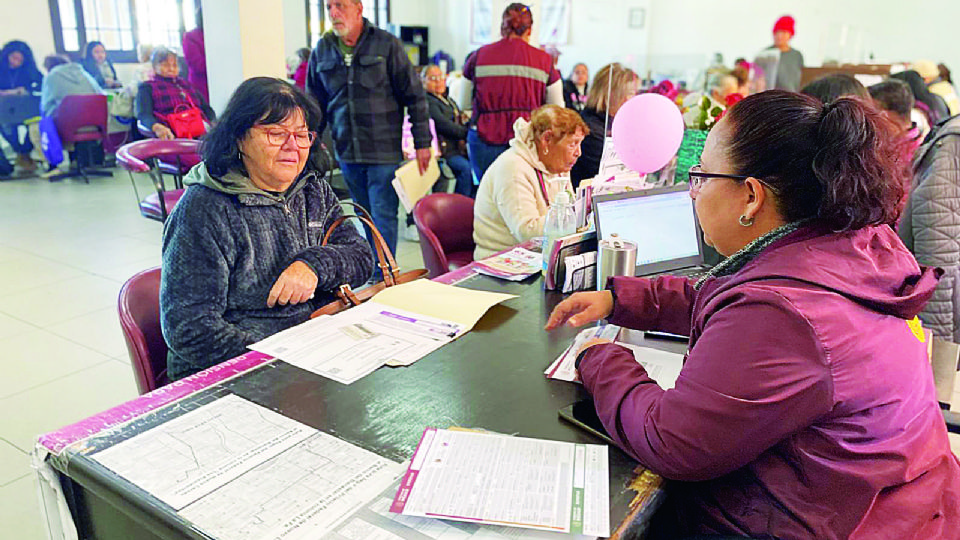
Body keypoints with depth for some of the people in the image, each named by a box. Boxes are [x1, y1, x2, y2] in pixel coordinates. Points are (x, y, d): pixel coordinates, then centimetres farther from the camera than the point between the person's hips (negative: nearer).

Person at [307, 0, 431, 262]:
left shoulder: (386, 44, -4)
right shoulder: (322, 50, 7)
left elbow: (415, 96, -2)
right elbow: (315, 102, 17)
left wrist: (422, 142, -4)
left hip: (384, 151, -4)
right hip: (347, 152, 4)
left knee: (383, 216, -4)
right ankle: (370, 275, 27)